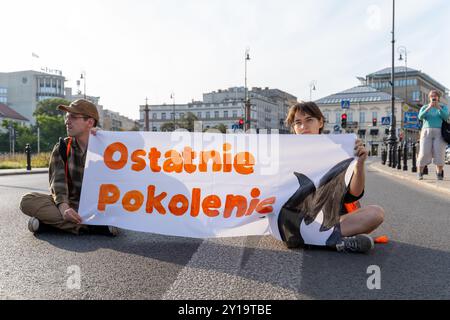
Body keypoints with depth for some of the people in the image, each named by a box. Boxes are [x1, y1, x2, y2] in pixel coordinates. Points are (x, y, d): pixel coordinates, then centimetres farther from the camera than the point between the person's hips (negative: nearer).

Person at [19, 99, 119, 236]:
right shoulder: (62, 148, 4)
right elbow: (58, 182, -10)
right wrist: (63, 207, -31)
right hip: (70, 204, 2)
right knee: (27, 201, -23)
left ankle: (52, 220, -25)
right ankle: (94, 226, -31)